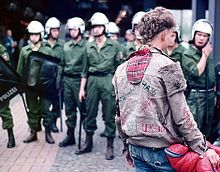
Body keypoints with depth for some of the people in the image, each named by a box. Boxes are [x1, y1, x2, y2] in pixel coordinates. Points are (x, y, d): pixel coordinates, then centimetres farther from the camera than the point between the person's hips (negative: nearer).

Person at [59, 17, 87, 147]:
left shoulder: (85, 46, -9)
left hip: (78, 80, -6)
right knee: (69, 110, 12)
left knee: (83, 109, -2)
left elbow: (85, 68, -13)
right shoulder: (66, 46, 12)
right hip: (67, 79, 6)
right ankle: (70, 136, 22)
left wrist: (82, 87, -16)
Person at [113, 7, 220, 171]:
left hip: (136, 149, 6)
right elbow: (182, 116, -15)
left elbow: (120, 116, 12)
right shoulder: (168, 66, -13)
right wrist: (203, 148, -9)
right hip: (163, 151, -6)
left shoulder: (121, 69, 6)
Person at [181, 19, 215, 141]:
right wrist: (205, 55, -13)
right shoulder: (187, 54, -8)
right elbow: (196, 72, -22)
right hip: (195, 96, -7)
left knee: (207, 131, 14)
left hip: (209, 95, 7)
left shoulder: (208, 53, 13)